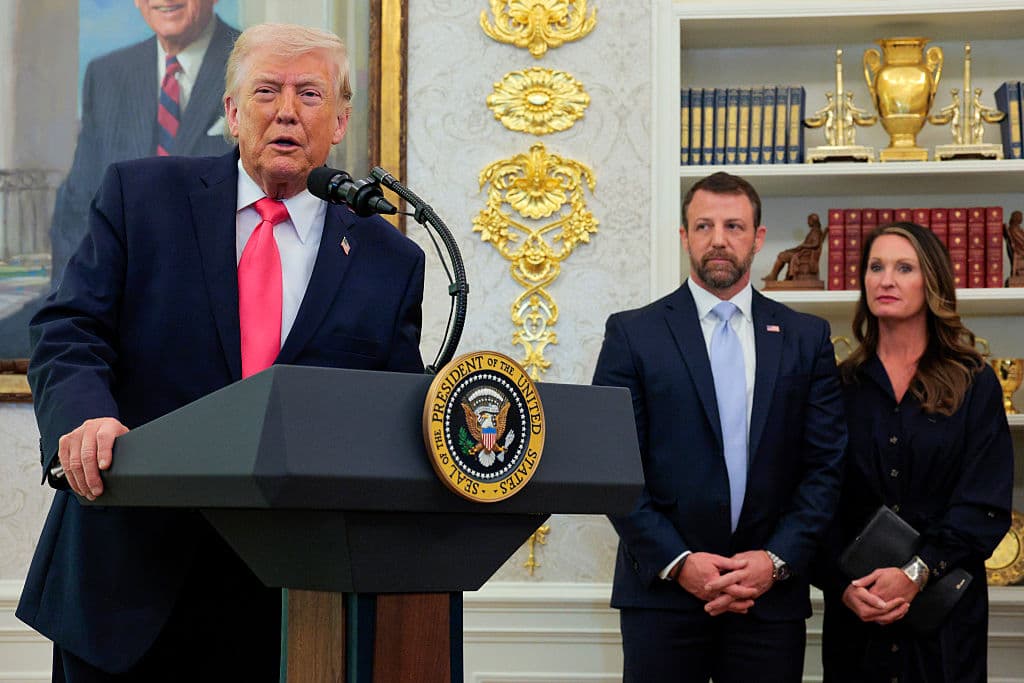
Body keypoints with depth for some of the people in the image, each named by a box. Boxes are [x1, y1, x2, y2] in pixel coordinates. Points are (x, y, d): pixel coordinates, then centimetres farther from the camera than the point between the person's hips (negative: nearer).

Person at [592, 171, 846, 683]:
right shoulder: (632, 334, 3)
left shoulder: (806, 338, 9)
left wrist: (778, 559, -7)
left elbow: (826, 464, 5)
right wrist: (676, 562, -11)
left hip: (772, 591, 2)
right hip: (661, 589, -1)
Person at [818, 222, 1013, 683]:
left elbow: (986, 505, -6)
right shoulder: (841, 385, 5)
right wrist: (844, 585, -13)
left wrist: (916, 574, -17)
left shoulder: (974, 385, 2)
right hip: (855, 612, 1)